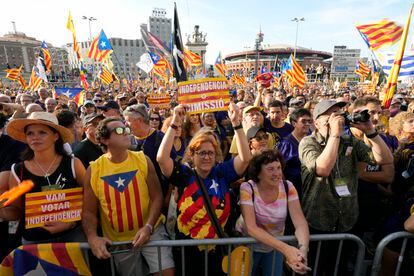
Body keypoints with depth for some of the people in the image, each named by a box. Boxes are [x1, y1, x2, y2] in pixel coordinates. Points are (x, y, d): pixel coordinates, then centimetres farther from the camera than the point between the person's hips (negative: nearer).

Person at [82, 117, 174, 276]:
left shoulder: (143, 160, -10)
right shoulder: (93, 170, -9)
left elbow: (157, 197, -9)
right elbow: (89, 211, -4)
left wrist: (148, 227, -19)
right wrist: (92, 237, -19)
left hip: (151, 231, -1)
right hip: (117, 239, 1)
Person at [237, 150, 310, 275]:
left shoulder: (288, 187, -16)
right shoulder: (247, 188, -26)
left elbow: (300, 222, -21)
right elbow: (251, 228, -31)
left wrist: (303, 248, -41)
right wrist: (286, 249, -40)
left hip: (275, 246, 3)